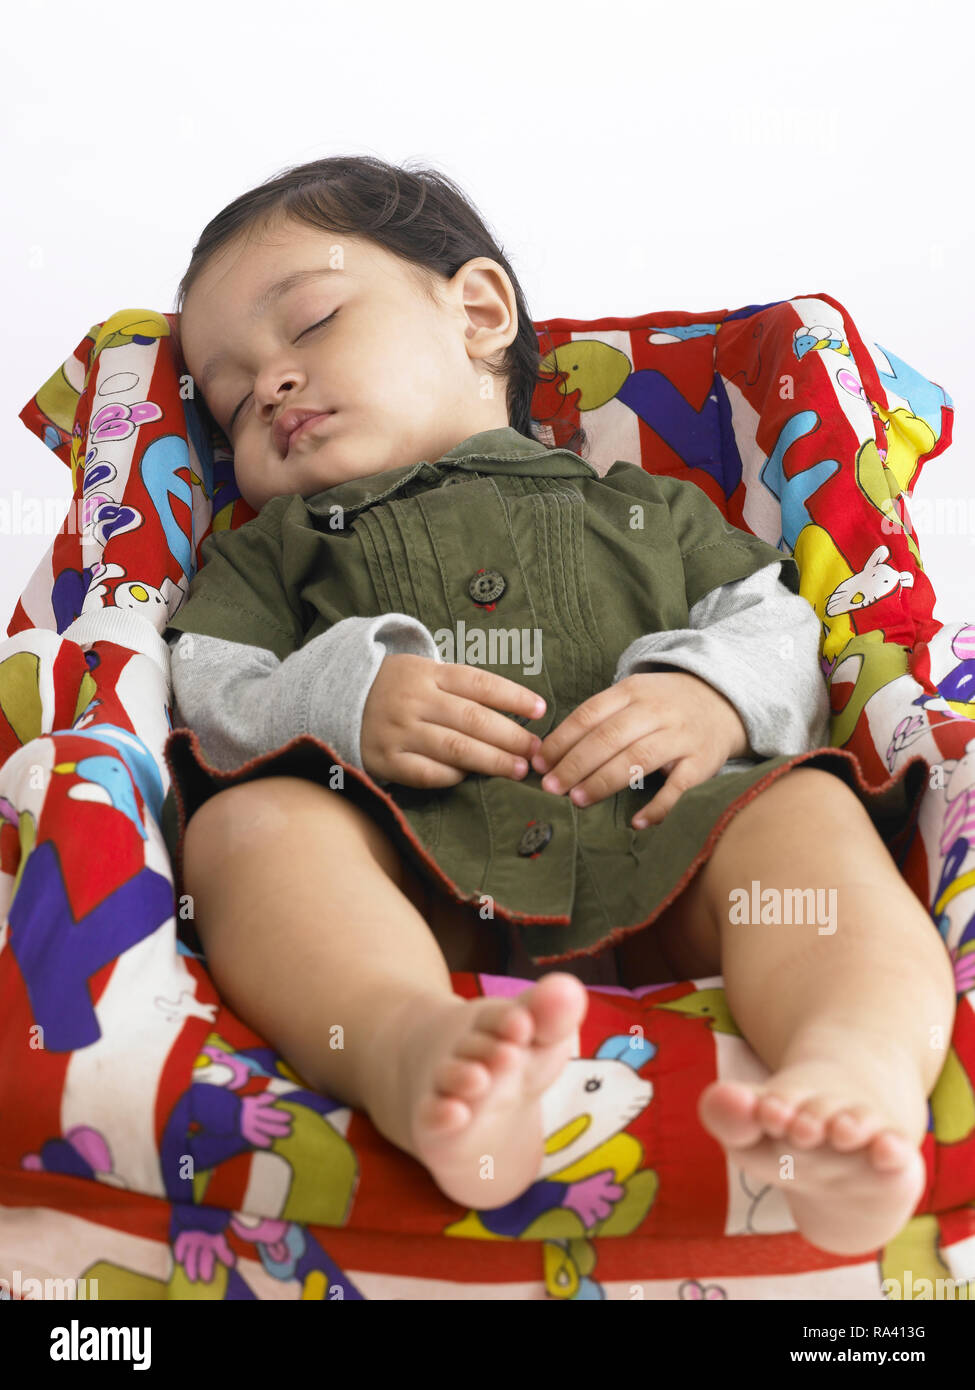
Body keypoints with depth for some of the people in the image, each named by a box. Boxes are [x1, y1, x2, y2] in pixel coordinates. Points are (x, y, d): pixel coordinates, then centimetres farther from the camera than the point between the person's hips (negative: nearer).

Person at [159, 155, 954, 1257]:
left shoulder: (646, 509, 31)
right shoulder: (265, 552, 31)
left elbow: (778, 628, 20)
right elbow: (201, 706, 15)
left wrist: (718, 694, -5)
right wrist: (343, 701, -7)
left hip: (654, 844, 1)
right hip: (406, 886, 0)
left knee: (807, 808, -25)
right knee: (246, 822, -27)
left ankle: (860, 1063, -50)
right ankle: (417, 1045, -54)